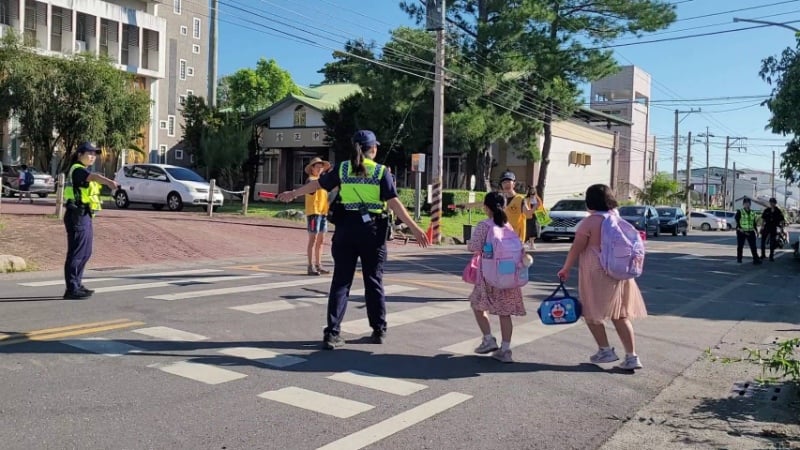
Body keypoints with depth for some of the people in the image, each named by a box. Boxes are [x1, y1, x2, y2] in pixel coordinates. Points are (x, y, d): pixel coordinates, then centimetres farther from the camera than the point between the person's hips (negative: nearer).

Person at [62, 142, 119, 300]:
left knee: (85, 253, 16)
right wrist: (109, 182, -52)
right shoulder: (77, 169, -13)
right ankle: (72, 289, -8)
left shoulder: (82, 171, 19)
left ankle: (77, 284, 26)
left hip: (84, 216, 10)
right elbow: (94, 176, -34)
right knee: (76, 253, -10)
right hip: (78, 216, -10)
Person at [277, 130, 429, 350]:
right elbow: (394, 203, -10)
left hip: (346, 228, 2)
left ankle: (332, 333, 0)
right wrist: (415, 228, -9)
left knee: (341, 281, 5)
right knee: (373, 281, 11)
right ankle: (379, 330, 21)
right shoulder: (382, 172, -3)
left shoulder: (342, 169, 5)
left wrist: (293, 193, 32)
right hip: (372, 230, -1)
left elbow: (317, 184, 16)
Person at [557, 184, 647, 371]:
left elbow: (576, 249, -11)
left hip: (597, 274, -6)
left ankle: (605, 350, 11)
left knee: (591, 313, 10)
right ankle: (632, 356, 5)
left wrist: (565, 269, 0)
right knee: (620, 315, 8)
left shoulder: (590, 222, -11)